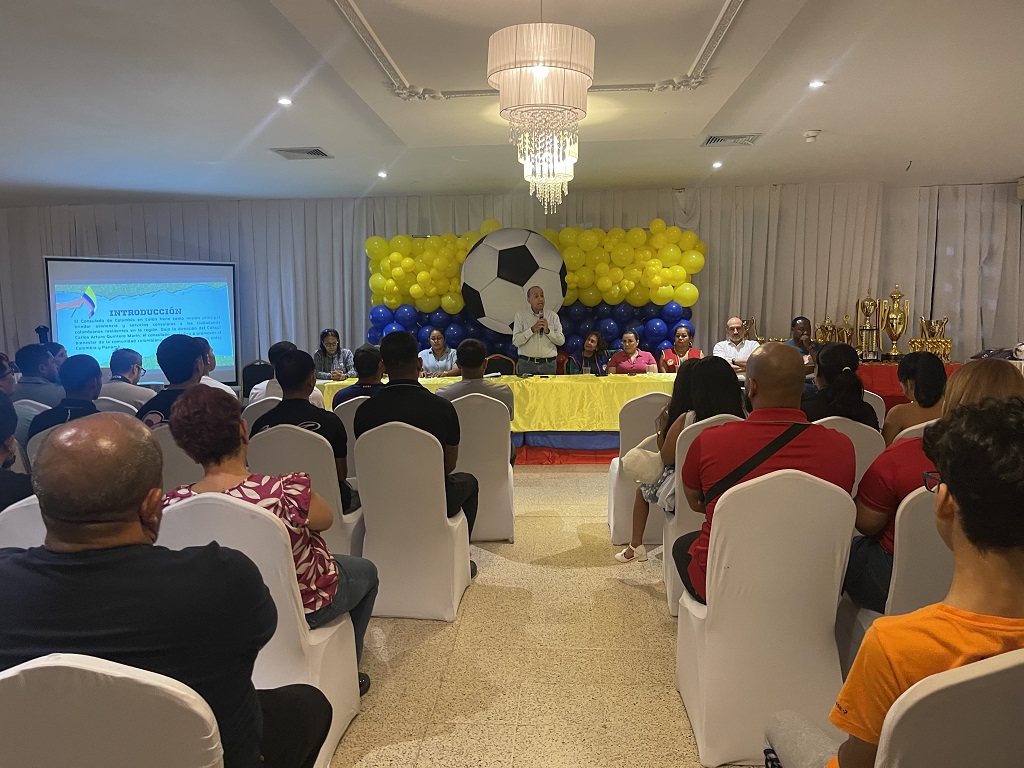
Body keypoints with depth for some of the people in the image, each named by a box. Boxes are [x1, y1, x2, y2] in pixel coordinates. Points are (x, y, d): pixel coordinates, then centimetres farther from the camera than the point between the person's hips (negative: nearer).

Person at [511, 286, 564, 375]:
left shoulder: (553, 316, 8)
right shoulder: (520, 315, 2)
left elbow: (561, 341, 4)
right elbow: (516, 341, -7)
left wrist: (548, 331, -11)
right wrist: (532, 329, -16)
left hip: (549, 364, 2)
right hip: (527, 364, -2)